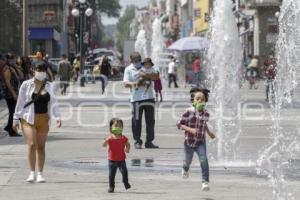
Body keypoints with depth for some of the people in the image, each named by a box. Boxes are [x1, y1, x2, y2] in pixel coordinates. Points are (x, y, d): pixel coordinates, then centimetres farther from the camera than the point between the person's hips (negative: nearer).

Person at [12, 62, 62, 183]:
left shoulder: (50, 86, 6)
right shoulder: (26, 85, 0)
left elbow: (53, 103, 4)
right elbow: (20, 103, 3)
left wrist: (57, 117, -11)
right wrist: (16, 119, 2)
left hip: (43, 120, 2)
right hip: (28, 119, -2)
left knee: (41, 147, 5)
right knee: (32, 145, -14)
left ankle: (40, 174, 13)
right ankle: (32, 173, -6)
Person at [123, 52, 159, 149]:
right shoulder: (128, 69, 6)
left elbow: (156, 75, 0)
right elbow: (126, 83, -4)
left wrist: (146, 75, -14)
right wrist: (135, 84, -22)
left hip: (149, 97, 2)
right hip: (136, 99, -2)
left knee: (150, 121, 4)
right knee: (136, 121, -3)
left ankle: (149, 142, 13)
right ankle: (137, 142, 6)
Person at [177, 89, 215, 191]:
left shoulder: (206, 113, -3)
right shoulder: (189, 112, -18)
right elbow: (179, 124, -15)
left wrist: (209, 132, 8)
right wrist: (190, 129, -27)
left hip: (201, 142, 2)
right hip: (189, 141, -2)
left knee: (203, 160, -17)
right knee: (188, 160, 19)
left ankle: (205, 182, -15)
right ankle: (185, 169, 56)